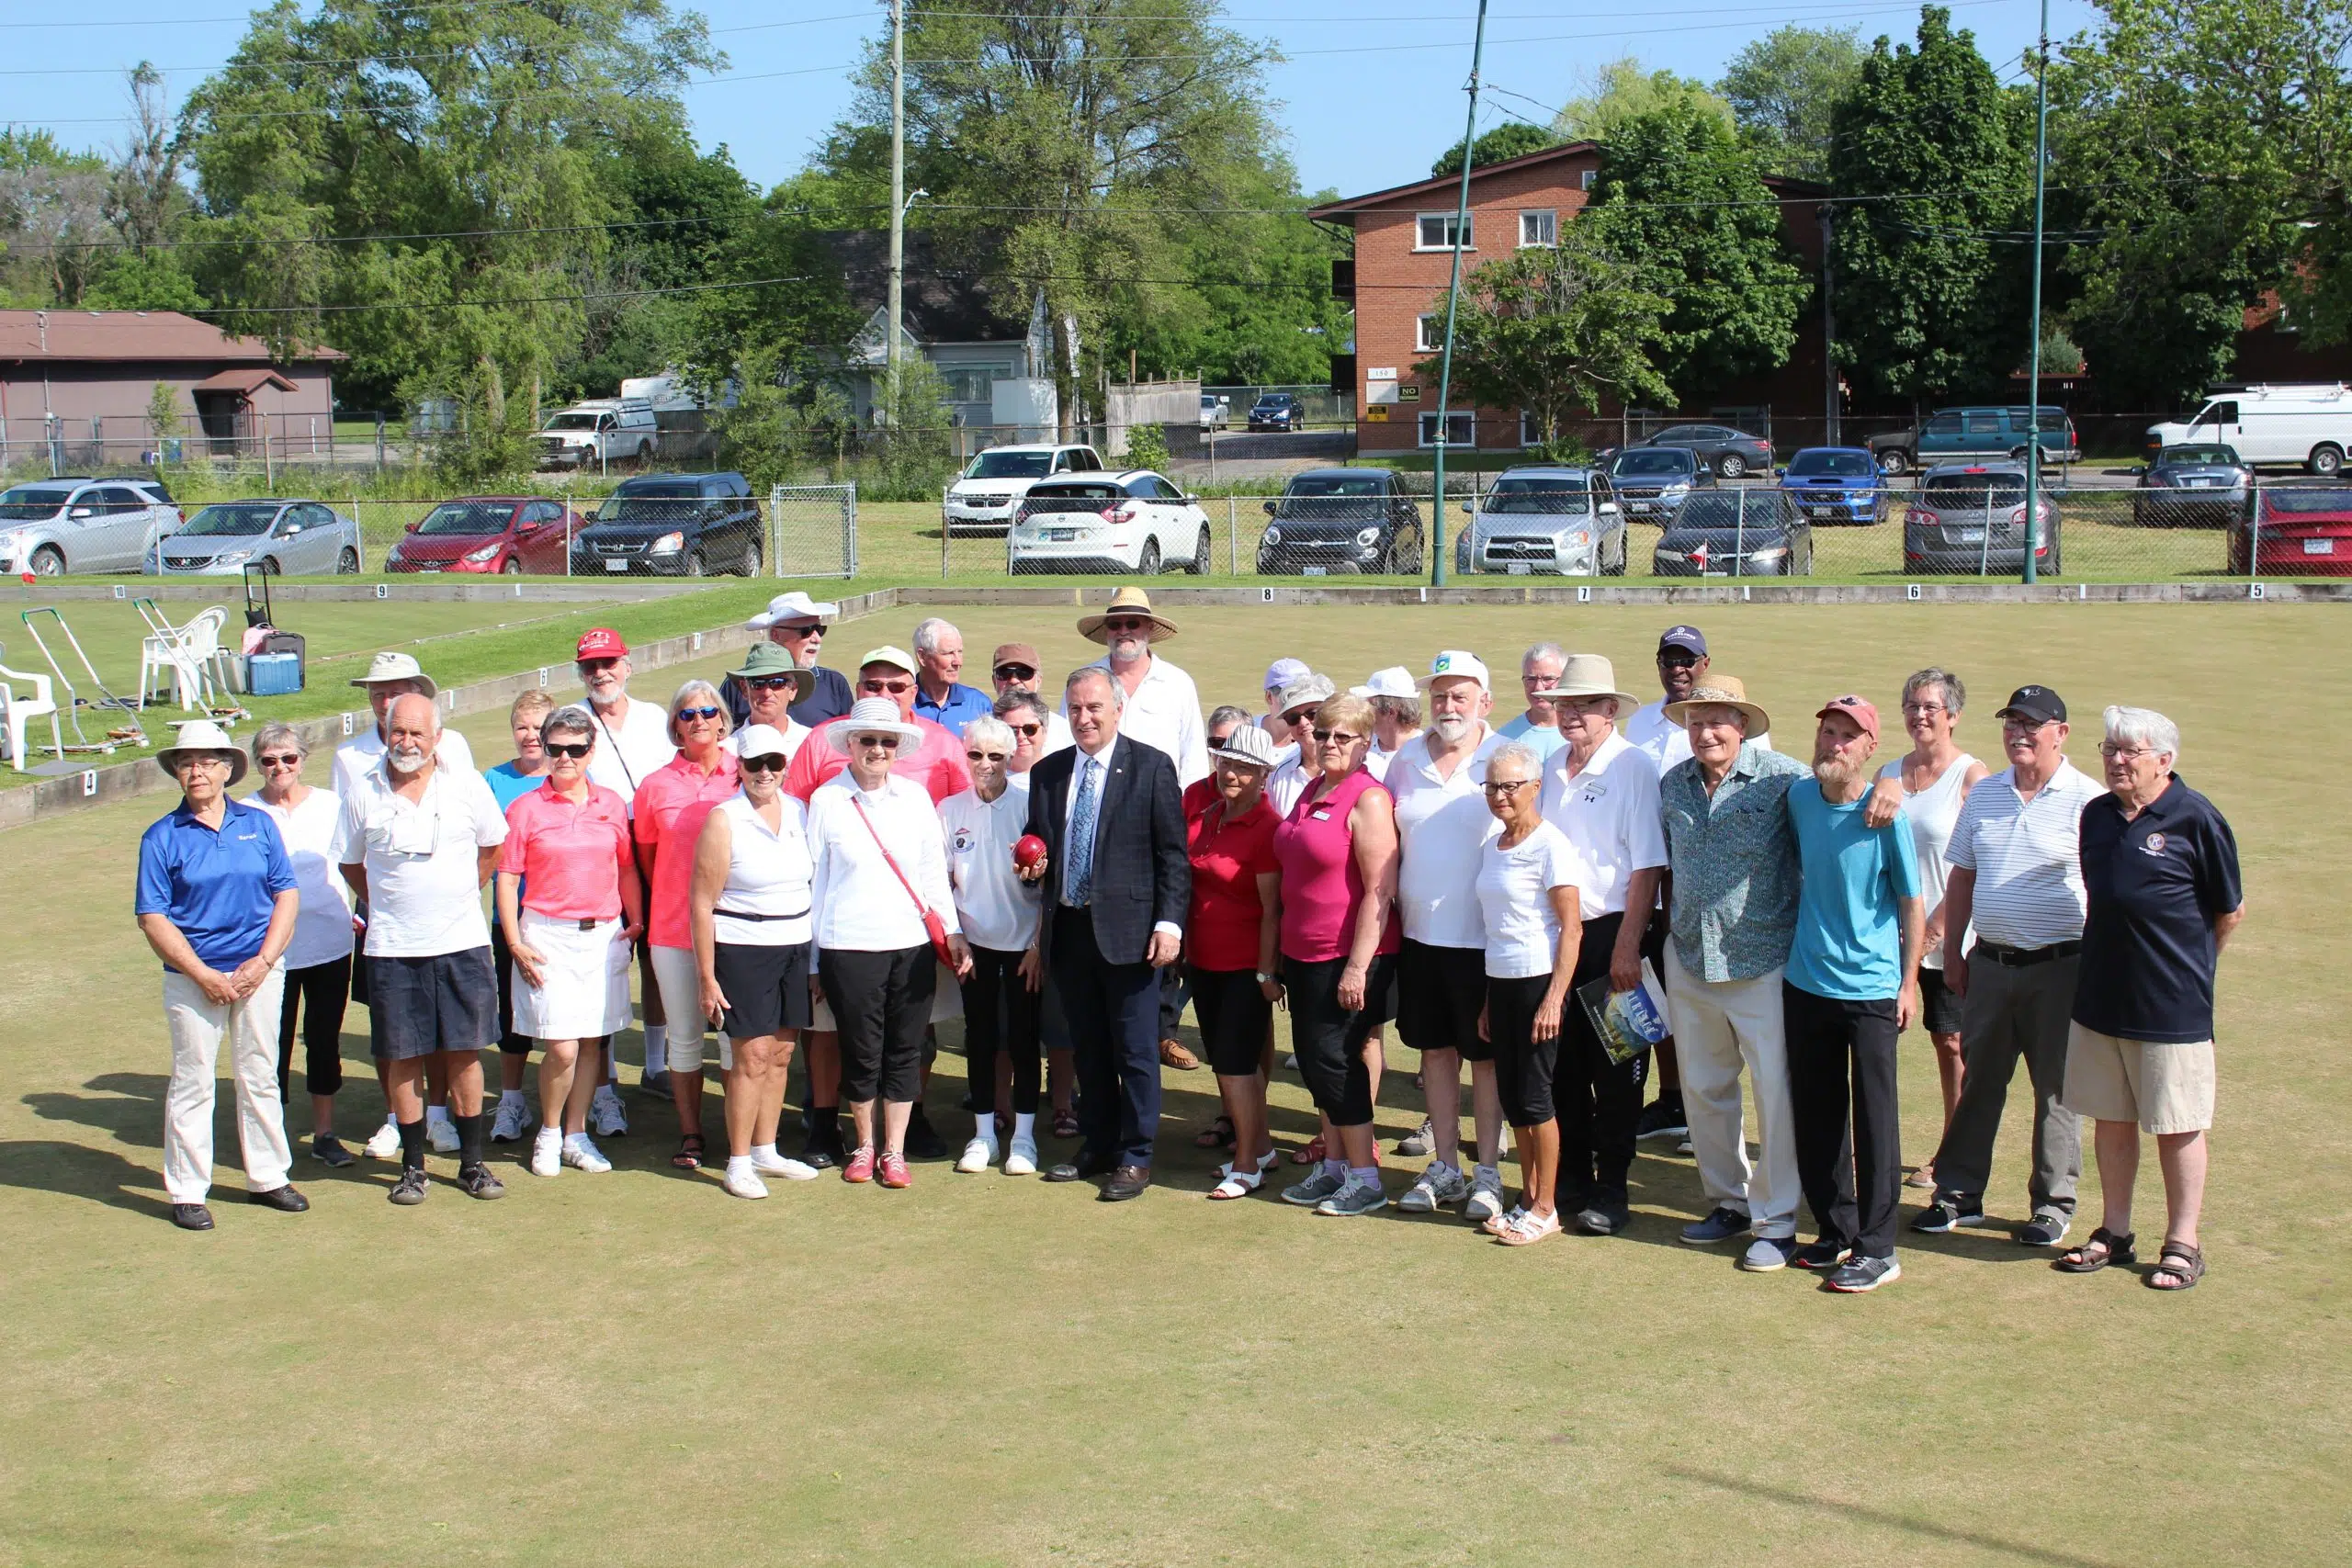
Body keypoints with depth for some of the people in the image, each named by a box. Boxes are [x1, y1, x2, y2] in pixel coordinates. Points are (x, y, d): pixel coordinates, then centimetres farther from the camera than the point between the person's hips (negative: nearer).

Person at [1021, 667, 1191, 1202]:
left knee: (1135, 1051, 1)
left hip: (1127, 931, -5)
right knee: (1088, 1048, 14)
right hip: (1067, 931, 5)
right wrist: (1031, 869, -3)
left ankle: (1135, 1158, 11)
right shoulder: (1047, 773, 11)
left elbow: (1173, 854, -5)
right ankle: (1096, 1147, 26)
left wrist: (1169, 922, -13)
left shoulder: (1152, 767, -4)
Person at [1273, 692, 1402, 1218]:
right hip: (1303, 953, 8)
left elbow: (1380, 891, -18)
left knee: (1332, 1059, -5)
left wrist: (1357, 967, -22)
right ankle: (1334, 1167, 24)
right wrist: (1283, 956, 18)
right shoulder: (1312, 791, 12)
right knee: (1312, 1058, 12)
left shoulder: (1368, 799, -14)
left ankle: (1365, 1179, 6)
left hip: (1348, 957, -8)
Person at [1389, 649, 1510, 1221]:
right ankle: (1444, 1167, 23)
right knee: (1435, 1050, 12)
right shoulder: (1406, 762, 8)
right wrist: (1393, 905, 8)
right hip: (1419, 933, 5)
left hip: (1483, 937, -5)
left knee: (1486, 1055, 4)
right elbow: (1388, 843, 16)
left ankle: (1488, 1172, 14)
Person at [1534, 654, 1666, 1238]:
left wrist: (1626, 947, -17)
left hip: (1609, 932, -6)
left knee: (1614, 1069, 2)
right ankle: (1571, 1174, 24)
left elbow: (1648, 865, -13)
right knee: (1562, 1063, 11)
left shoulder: (1631, 768, -9)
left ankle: (1611, 1190, 11)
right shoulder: (1551, 767, 11)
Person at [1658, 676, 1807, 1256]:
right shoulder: (1673, 784, 8)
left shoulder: (1783, 778, -9)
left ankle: (1775, 1219, 9)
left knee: (1775, 1091, -3)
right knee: (1702, 1088, 14)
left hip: (1763, 962, -5)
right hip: (1689, 960, 6)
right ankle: (1728, 1201, 29)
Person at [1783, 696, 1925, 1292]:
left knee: (1874, 1119, 0)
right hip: (1805, 981, 5)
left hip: (1872, 989, -5)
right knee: (1814, 1116, 12)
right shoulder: (1799, 797, 1)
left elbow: (1912, 902, -5)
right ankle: (1835, 1232, 26)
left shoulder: (1886, 814, -11)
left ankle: (1877, 1249, 9)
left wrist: (1910, 982, -5)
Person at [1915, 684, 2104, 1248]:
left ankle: (2054, 1201, 17)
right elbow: (1962, 877, 15)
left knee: (2055, 1087, 5)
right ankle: (1958, 1193, 20)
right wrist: (1952, 951, 13)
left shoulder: (2086, 801, -7)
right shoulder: (1984, 795, 9)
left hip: (2059, 967, -5)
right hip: (1989, 962, 5)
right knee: (1977, 1080, 10)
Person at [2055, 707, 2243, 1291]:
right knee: (2110, 1120, 13)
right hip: (2099, 997, 6)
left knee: (2177, 1126, 5)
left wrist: (2187, 965, 8)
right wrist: (2111, 957, 14)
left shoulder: (2196, 819, -11)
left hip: (2171, 1004, -6)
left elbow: (2231, 910, -1)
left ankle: (2182, 1245, 15)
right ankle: (2114, 1232, 25)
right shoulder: (2096, 815, 6)